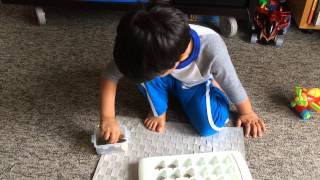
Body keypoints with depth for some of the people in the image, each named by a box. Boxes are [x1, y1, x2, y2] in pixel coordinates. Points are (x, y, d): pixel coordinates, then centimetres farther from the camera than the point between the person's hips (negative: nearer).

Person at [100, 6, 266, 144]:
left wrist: (247, 113, -8)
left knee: (209, 127, -24)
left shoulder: (211, 48, -42)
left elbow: (233, 85, -25)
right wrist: (108, 117, -30)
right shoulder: (149, 48, -35)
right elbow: (110, 74, -25)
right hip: (169, 80, 1)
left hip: (195, 84, -1)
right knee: (143, 69, -30)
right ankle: (158, 111, -1)